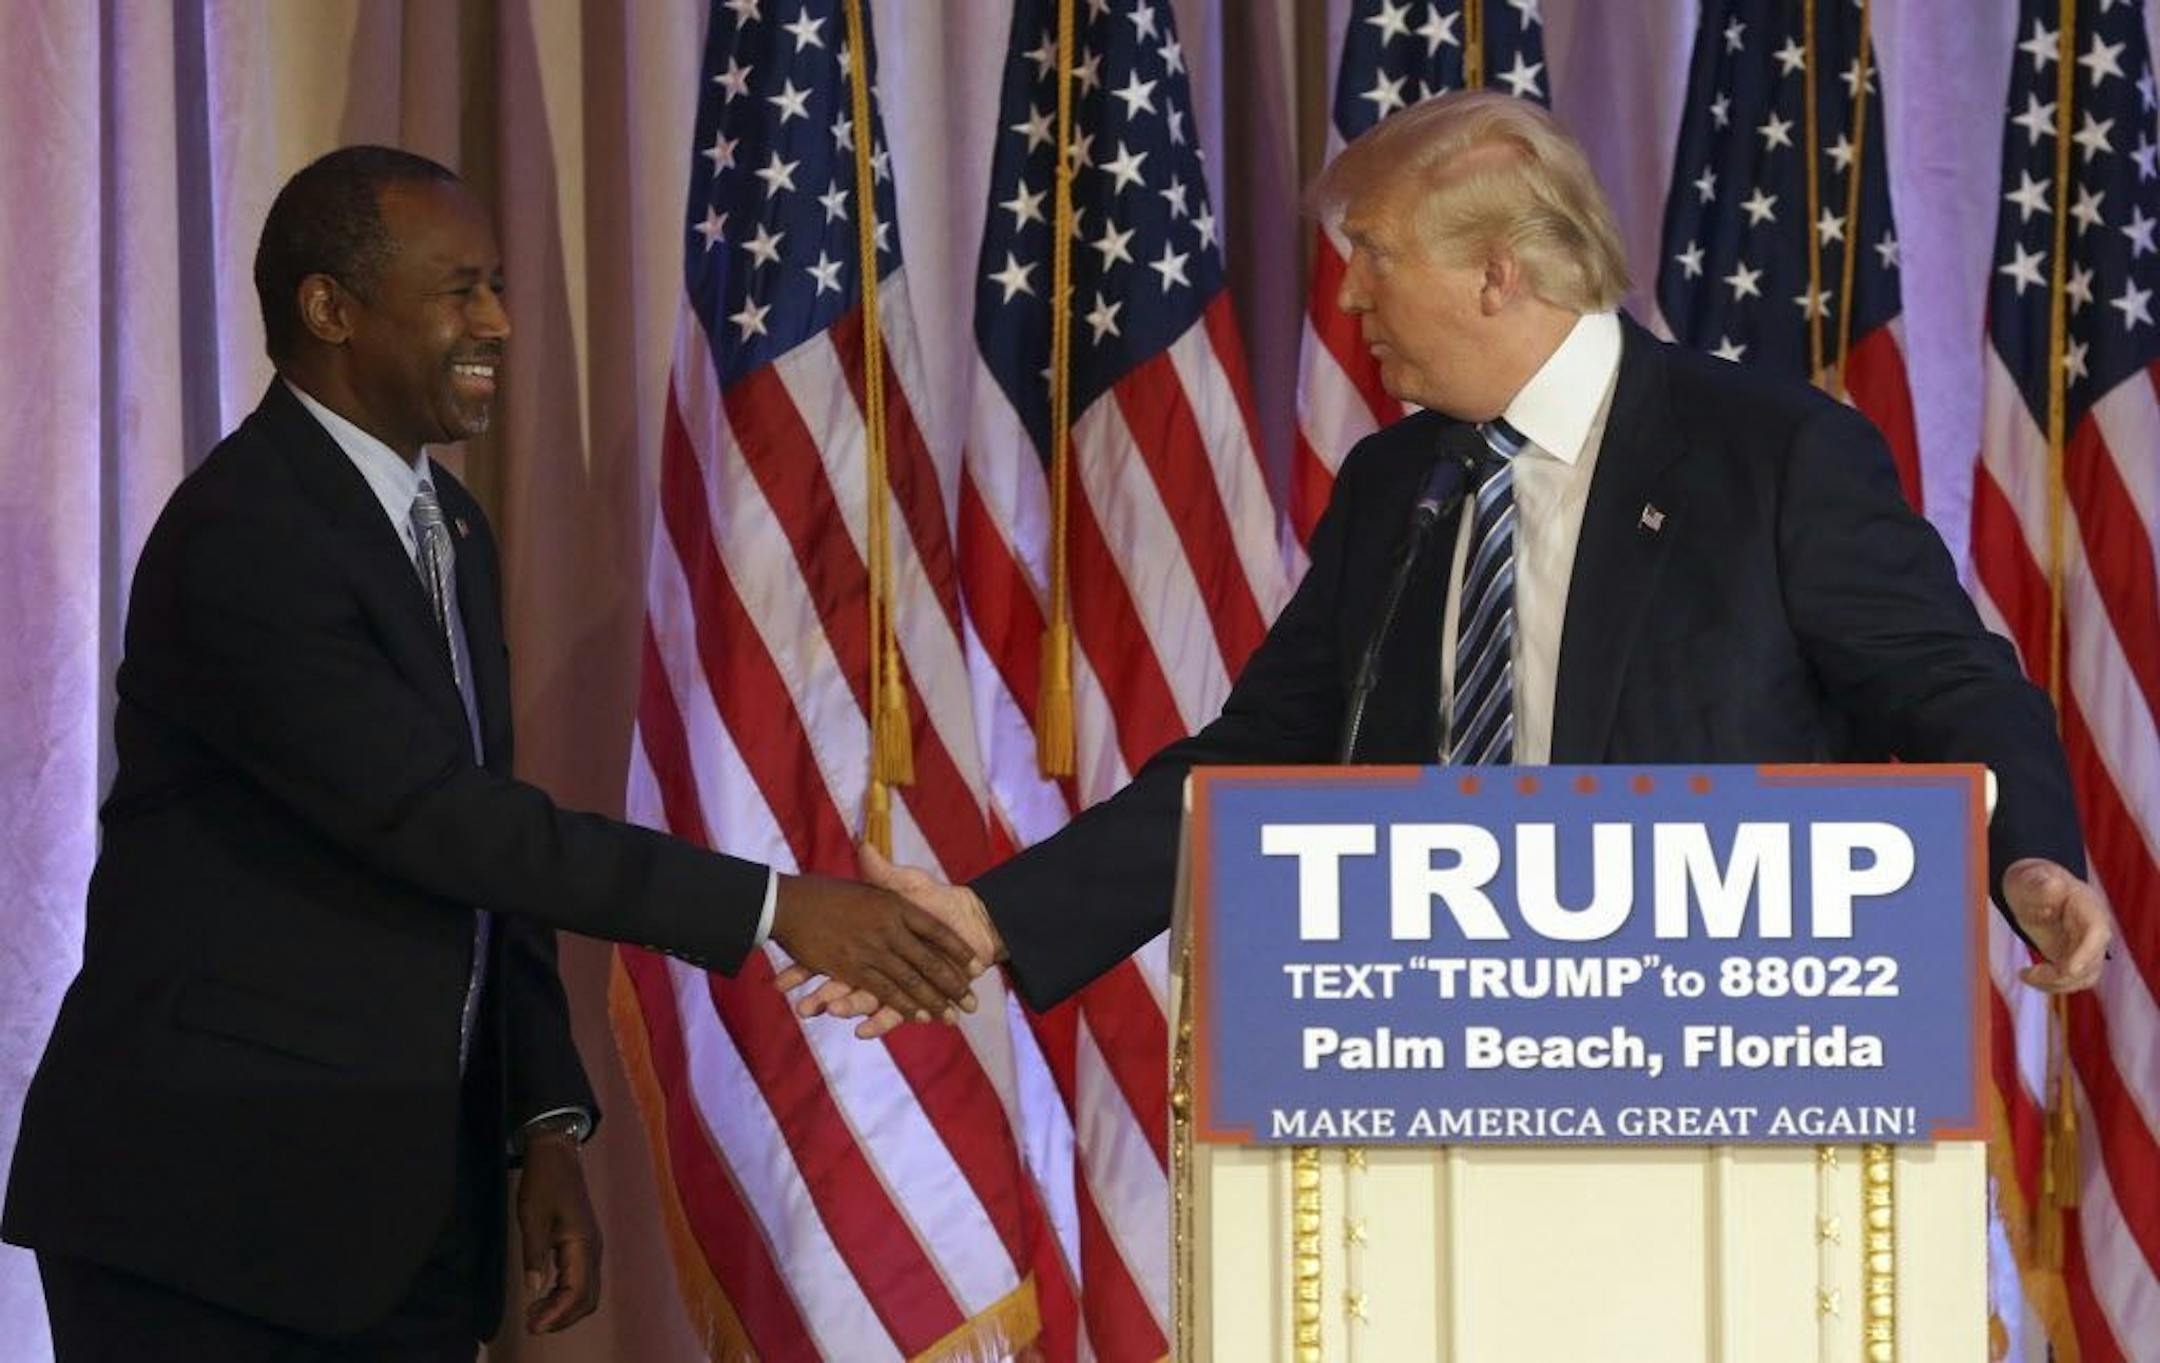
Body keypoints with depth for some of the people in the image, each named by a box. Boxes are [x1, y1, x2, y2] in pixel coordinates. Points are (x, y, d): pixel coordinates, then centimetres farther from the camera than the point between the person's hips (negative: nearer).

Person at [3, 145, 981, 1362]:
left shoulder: (450, 529, 13)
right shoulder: (242, 538, -17)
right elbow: (434, 820, -23)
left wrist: (546, 1127, 8)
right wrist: (774, 908, -23)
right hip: (210, 1203, -8)